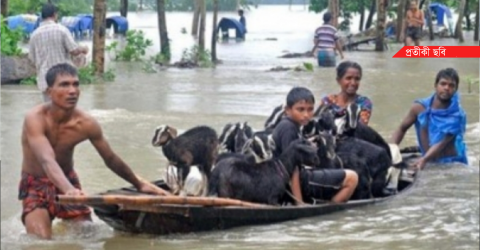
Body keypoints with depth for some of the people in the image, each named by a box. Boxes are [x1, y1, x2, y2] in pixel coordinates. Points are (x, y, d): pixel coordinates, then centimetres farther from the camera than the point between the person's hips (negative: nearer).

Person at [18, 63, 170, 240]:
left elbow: (111, 160, 1)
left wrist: (139, 184, 5)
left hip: (68, 182, 4)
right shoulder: (35, 119, -27)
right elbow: (47, 161, -42)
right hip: (36, 185, -4)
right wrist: (68, 190, -59)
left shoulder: (86, 124, -15)